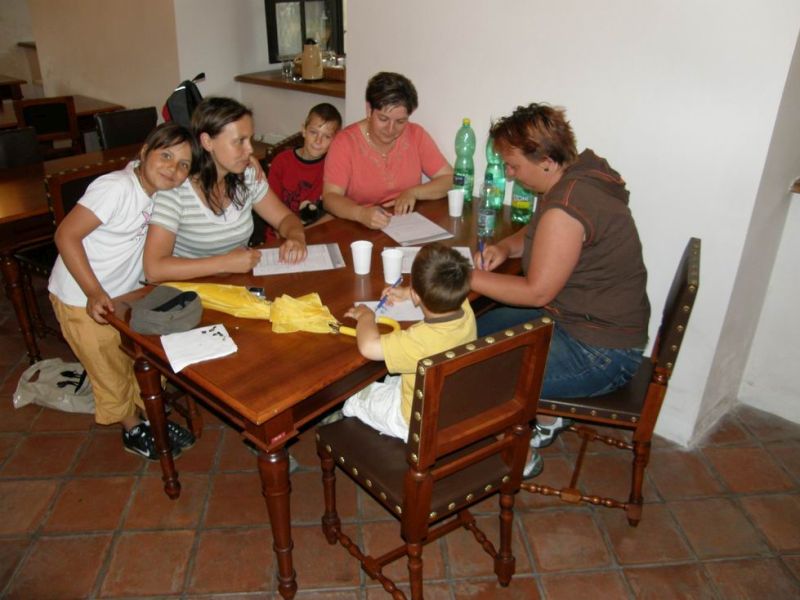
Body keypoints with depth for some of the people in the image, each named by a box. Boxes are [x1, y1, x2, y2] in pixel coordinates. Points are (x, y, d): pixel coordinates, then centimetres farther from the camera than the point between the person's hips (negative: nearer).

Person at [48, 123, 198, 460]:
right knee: (112, 373, 9)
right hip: (82, 297, -7)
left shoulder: (160, 192, -4)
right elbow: (66, 235, -26)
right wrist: (95, 293, -30)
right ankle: (134, 432, 29)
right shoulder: (116, 188, -27)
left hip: (127, 292, 7)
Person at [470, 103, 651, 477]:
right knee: (478, 333, 14)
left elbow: (536, 292, -24)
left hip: (598, 354, -10)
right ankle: (541, 415, 27)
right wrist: (505, 247, -1)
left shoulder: (567, 205, -28)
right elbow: (538, 233, 18)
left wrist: (467, 278, -16)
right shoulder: (579, 173, 2)